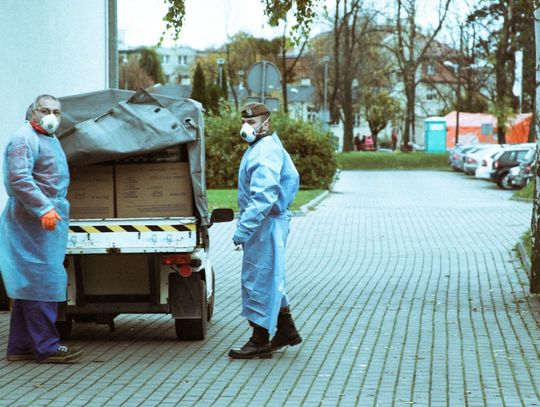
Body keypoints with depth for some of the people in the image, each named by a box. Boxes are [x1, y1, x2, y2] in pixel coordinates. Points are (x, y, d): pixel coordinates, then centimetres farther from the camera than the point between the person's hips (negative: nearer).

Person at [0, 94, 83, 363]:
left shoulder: (50, 140, 22)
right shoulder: (25, 139, -11)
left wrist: (55, 209, 26)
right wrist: (44, 209, -28)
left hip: (48, 220, 10)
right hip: (32, 221, -10)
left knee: (29, 283, 11)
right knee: (42, 281, -10)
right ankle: (46, 347, -9)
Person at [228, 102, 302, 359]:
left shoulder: (266, 152, -19)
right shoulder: (260, 148, 16)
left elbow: (263, 197, -28)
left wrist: (244, 228, -30)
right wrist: (245, 225, 22)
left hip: (266, 224, -11)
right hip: (265, 224, 11)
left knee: (258, 279, -5)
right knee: (269, 279, 19)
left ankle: (260, 342, 2)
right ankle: (286, 331, 29)